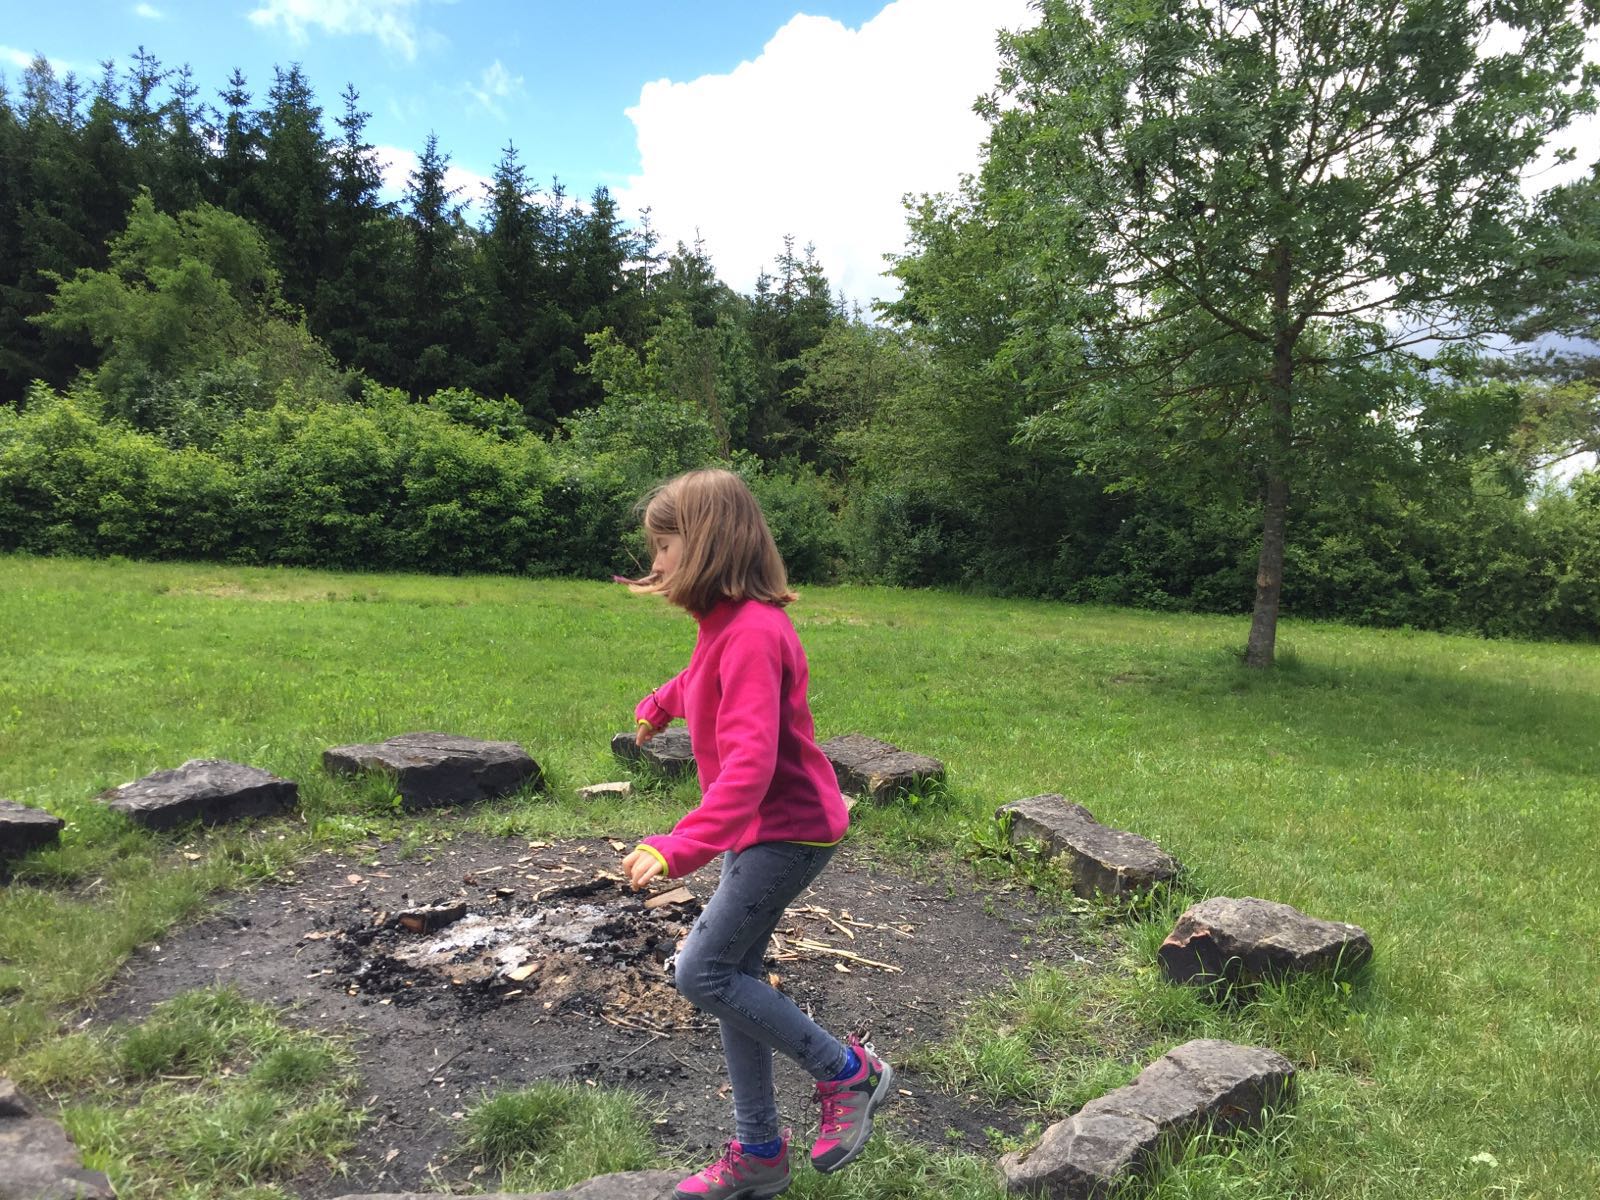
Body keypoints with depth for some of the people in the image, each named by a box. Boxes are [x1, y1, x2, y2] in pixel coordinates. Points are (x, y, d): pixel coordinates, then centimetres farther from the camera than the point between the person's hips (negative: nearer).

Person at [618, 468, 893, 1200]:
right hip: (761, 830, 9)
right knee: (732, 978, 12)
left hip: (787, 831, -9)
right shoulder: (726, 624, 5)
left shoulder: (752, 632, -24)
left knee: (703, 974, -9)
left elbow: (750, 761, -35)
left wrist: (680, 848, -43)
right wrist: (659, 706, 50)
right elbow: (700, 681, 31)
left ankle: (848, 1072, 7)